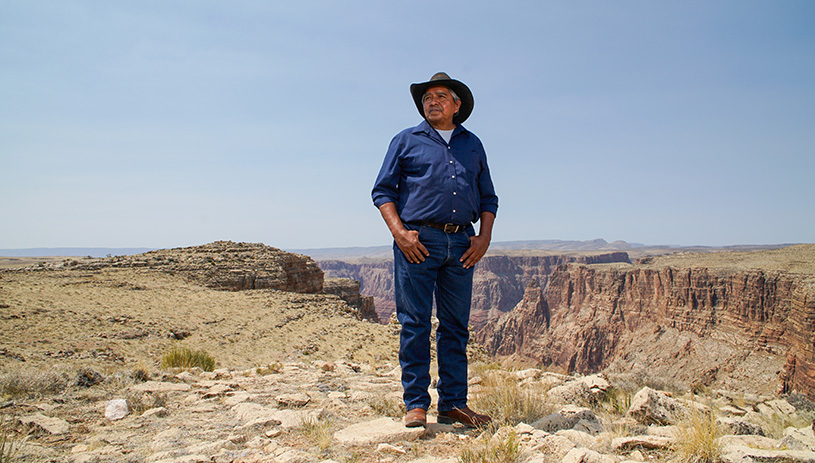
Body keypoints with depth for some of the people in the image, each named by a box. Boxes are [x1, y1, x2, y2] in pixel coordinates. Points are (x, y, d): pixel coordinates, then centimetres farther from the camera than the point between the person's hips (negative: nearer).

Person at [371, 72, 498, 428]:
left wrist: (484, 237, 5)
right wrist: (399, 232, -8)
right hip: (417, 241, -3)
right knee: (415, 324, -3)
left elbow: (488, 197, 21)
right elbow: (383, 190, 5)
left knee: (455, 325, 6)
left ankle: (453, 403, 14)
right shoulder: (406, 140, 11)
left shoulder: (472, 145, 20)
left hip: (462, 245, 3)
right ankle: (416, 404, 6)